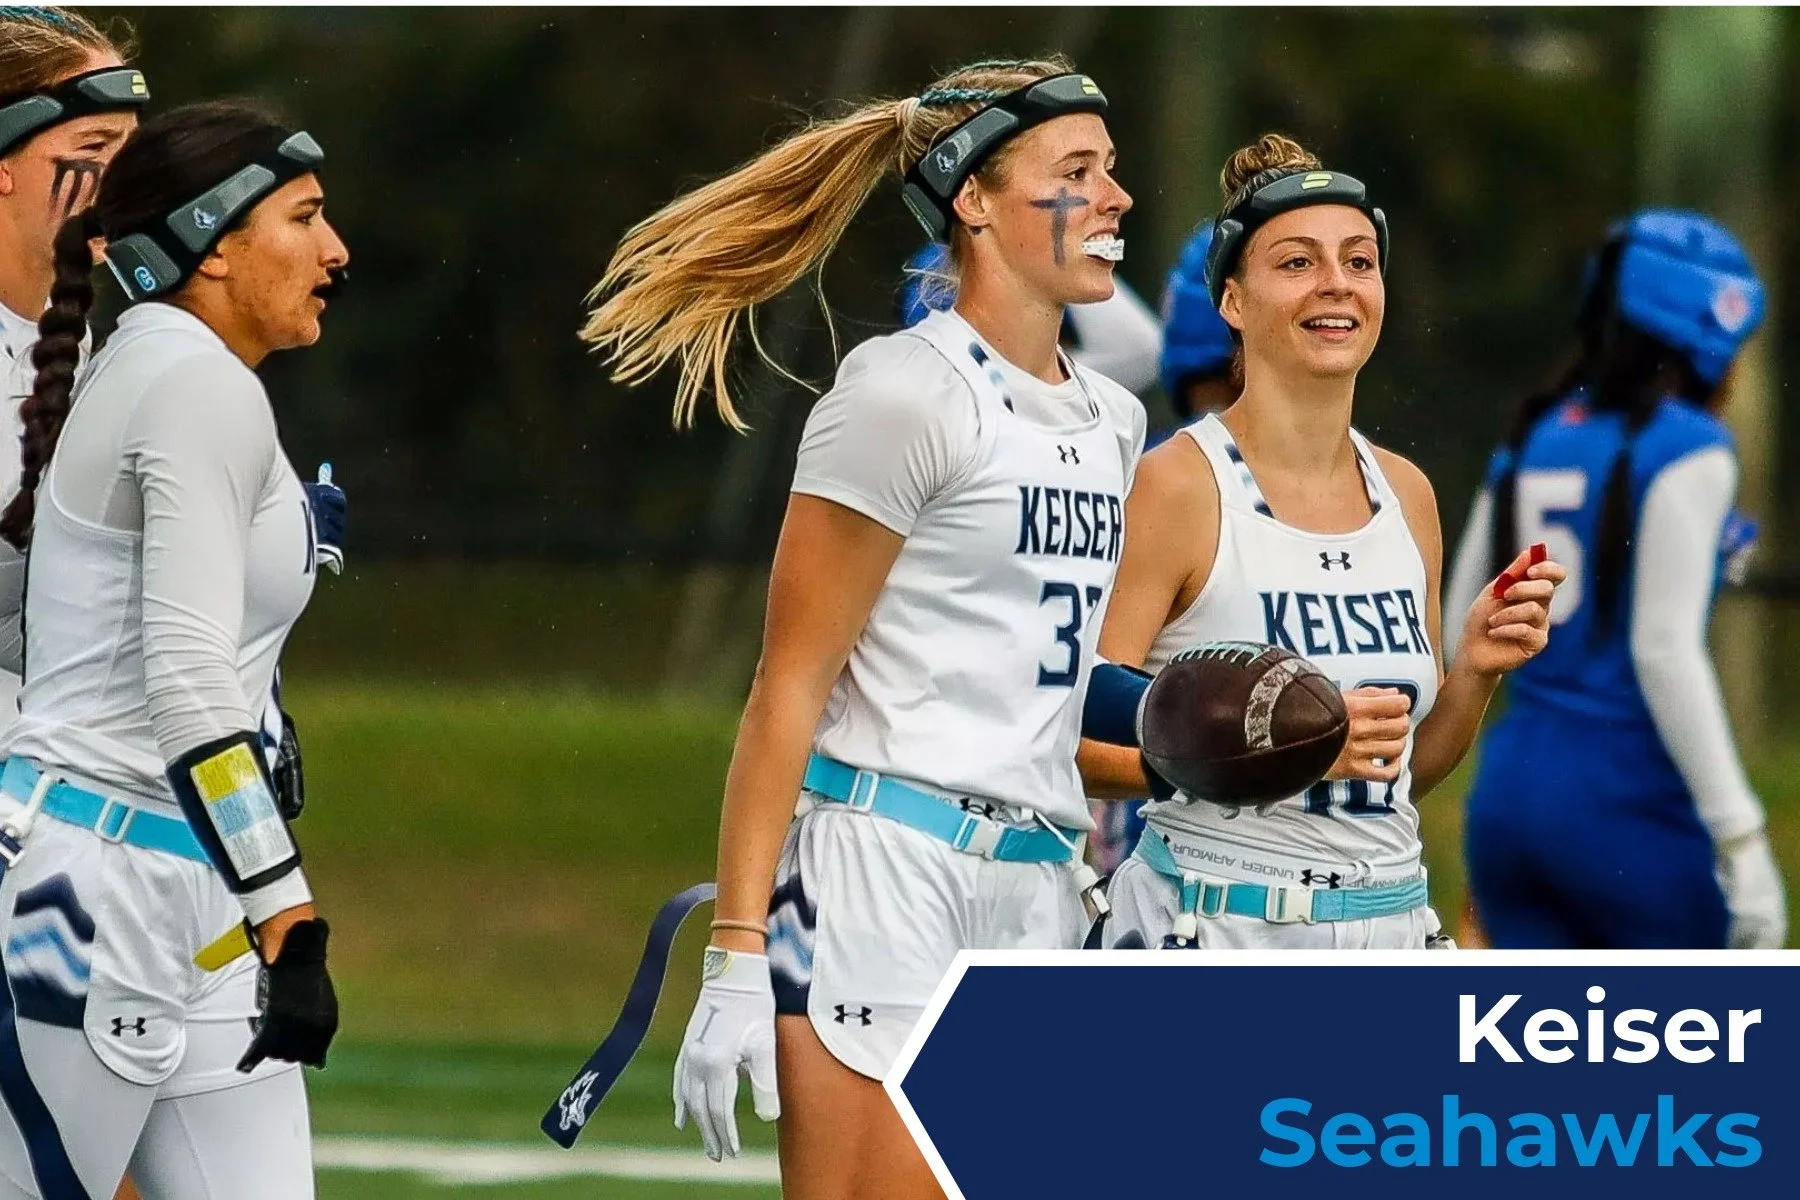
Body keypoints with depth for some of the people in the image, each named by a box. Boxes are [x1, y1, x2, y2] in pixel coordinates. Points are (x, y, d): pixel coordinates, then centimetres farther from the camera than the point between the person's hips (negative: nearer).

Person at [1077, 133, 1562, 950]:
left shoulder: (1407, 494, 10)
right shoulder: (1178, 485, -8)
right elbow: (1081, 744, -14)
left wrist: (1477, 670, 1)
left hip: (1385, 932, 5)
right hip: (1210, 938, -5)